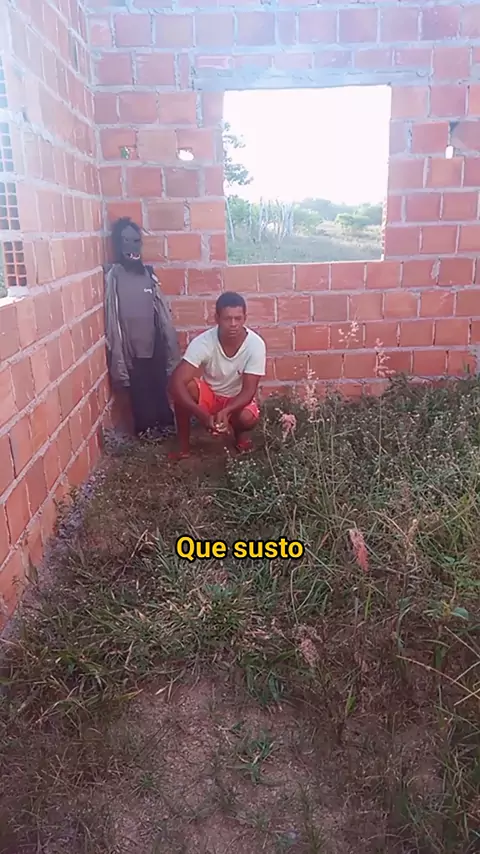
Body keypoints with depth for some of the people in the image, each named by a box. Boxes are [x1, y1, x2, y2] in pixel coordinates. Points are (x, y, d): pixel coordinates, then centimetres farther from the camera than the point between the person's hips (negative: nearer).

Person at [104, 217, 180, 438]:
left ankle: (165, 423, 29)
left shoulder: (147, 272, 5)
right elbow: (112, 316, -12)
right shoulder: (113, 276, -10)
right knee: (140, 390, 7)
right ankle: (145, 428, 22)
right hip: (132, 345, -4)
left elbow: (161, 310, 9)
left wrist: (169, 341, 9)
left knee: (160, 385, 13)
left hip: (154, 341, 4)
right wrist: (118, 355, -14)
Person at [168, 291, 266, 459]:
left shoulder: (256, 344, -25)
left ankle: (240, 433, 6)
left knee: (248, 418, -34)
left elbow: (249, 390, -25)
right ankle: (183, 446, -12)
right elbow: (176, 382, -35)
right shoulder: (203, 342, -27)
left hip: (237, 399, 0)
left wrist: (226, 411, -44)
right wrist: (203, 415, -47)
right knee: (184, 387, -31)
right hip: (209, 394, 1)